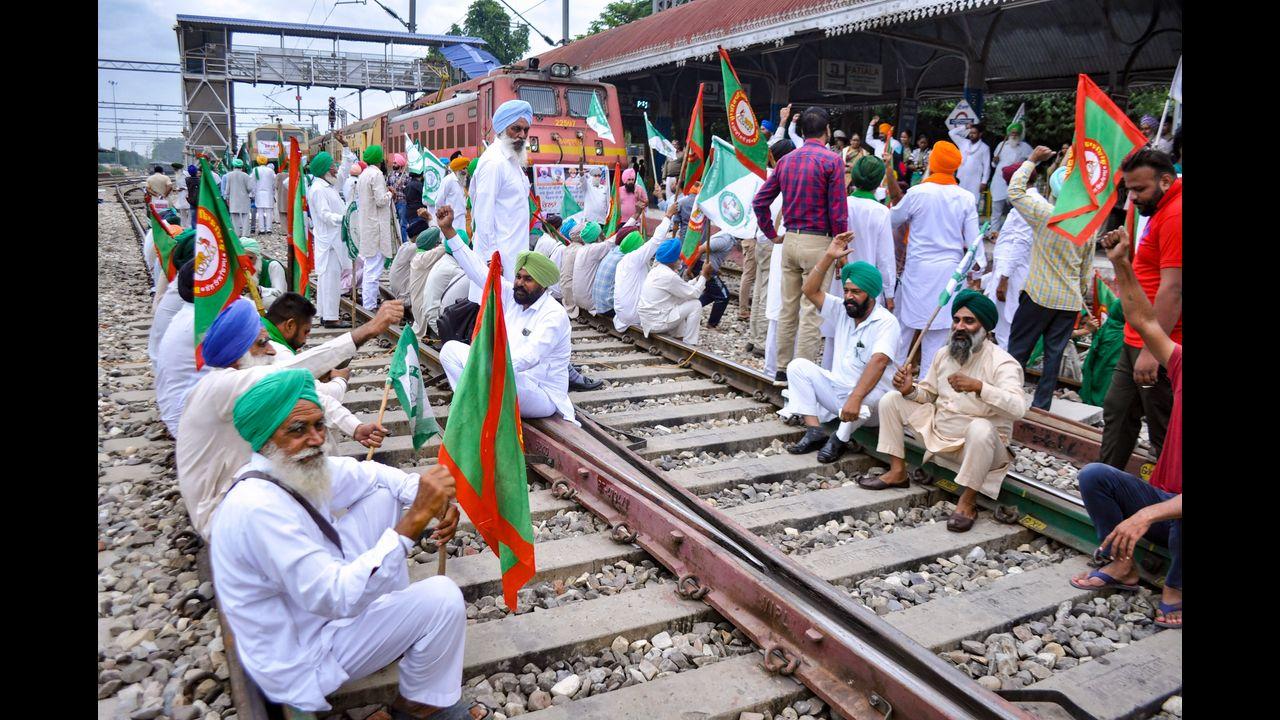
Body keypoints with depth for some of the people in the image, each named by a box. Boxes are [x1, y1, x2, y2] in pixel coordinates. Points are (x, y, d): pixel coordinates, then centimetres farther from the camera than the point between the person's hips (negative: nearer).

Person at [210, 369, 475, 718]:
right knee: (442, 596, -20)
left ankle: (391, 610, 14)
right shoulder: (258, 507, -34)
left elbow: (370, 474, 7)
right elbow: (336, 597, -37)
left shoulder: (298, 466, -7)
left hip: (318, 596, 9)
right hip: (305, 658, -8)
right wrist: (414, 520, -42)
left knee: (381, 493, 4)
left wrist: (434, 499, -12)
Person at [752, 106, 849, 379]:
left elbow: (759, 200, 10)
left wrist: (771, 234, 16)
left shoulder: (786, 160, 9)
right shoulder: (832, 160, -8)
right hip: (818, 243, -6)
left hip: (790, 241, 6)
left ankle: (783, 367, 20)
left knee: (788, 310, 12)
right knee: (811, 313, -1)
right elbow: (837, 210, -10)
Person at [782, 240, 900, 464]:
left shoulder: (886, 321, -16)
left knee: (867, 396, -41)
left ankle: (840, 438, -12)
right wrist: (829, 257, -9)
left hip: (870, 396, -7)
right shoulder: (842, 310, 6)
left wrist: (855, 399, -43)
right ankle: (815, 432, -14)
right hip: (838, 390, 7)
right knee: (798, 366, -7)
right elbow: (811, 291, 1)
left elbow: (878, 362, -31)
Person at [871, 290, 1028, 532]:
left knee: (981, 428, -41)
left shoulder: (1002, 363, -17)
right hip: (938, 433, 7)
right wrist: (911, 390, -11)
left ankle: (968, 500, -23)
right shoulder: (944, 353, 3)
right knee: (891, 399, 0)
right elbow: (928, 394, 12)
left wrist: (979, 387, -46)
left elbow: (1018, 407, -32)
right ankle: (897, 471, 2)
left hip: (975, 446, -6)